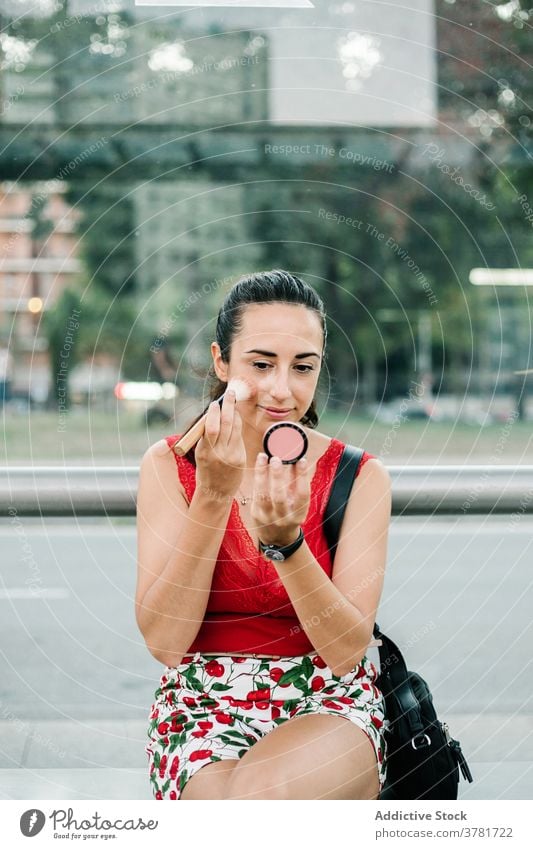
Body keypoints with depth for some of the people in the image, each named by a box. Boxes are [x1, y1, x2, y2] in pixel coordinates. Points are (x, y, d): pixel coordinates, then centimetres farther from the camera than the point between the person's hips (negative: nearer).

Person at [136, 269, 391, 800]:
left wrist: (285, 539, -26)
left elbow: (347, 651, -10)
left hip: (327, 706, -1)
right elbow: (164, 642, -11)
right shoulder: (169, 466, 0)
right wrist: (214, 495, -20)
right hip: (202, 706, 1)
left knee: (260, 794, -36)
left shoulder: (360, 477, -1)